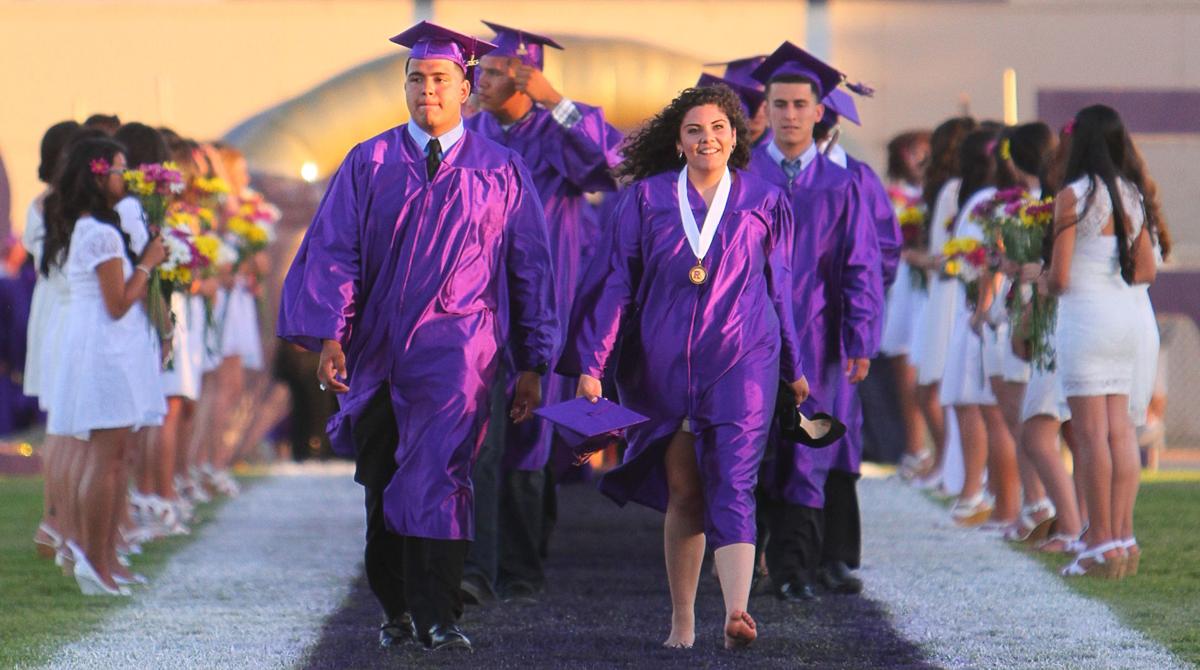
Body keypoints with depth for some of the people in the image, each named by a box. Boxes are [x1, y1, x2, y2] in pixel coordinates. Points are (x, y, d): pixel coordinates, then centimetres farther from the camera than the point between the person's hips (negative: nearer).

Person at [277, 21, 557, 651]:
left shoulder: (502, 172, 5)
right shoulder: (368, 164, 6)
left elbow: (530, 269, 8)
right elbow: (332, 253, 0)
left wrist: (532, 364, 6)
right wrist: (330, 335, -13)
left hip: (456, 349, -2)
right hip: (378, 350, 2)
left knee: (436, 474, -18)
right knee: (383, 485, 9)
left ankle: (436, 616, -18)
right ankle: (397, 609, 24)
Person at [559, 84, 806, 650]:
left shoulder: (764, 202, 6)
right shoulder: (647, 198, 4)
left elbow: (779, 286, 14)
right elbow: (615, 281, 3)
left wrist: (793, 367, 19)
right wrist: (590, 364, -3)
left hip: (740, 363, -1)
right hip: (662, 363, 1)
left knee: (730, 485, -14)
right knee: (682, 491, 5)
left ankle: (737, 613, -28)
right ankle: (681, 620, 14)